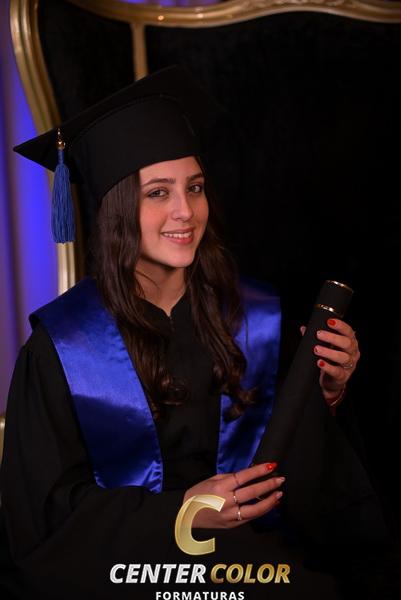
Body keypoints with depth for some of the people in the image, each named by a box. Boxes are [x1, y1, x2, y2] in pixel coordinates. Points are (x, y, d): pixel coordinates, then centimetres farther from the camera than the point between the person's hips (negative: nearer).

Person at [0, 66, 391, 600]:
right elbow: (51, 505, -5)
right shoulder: (61, 346, -8)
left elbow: (300, 462, 8)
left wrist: (326, 394, -11)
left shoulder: (256, 316, 1)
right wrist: (180, 511, -17)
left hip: (254, 549, 2)